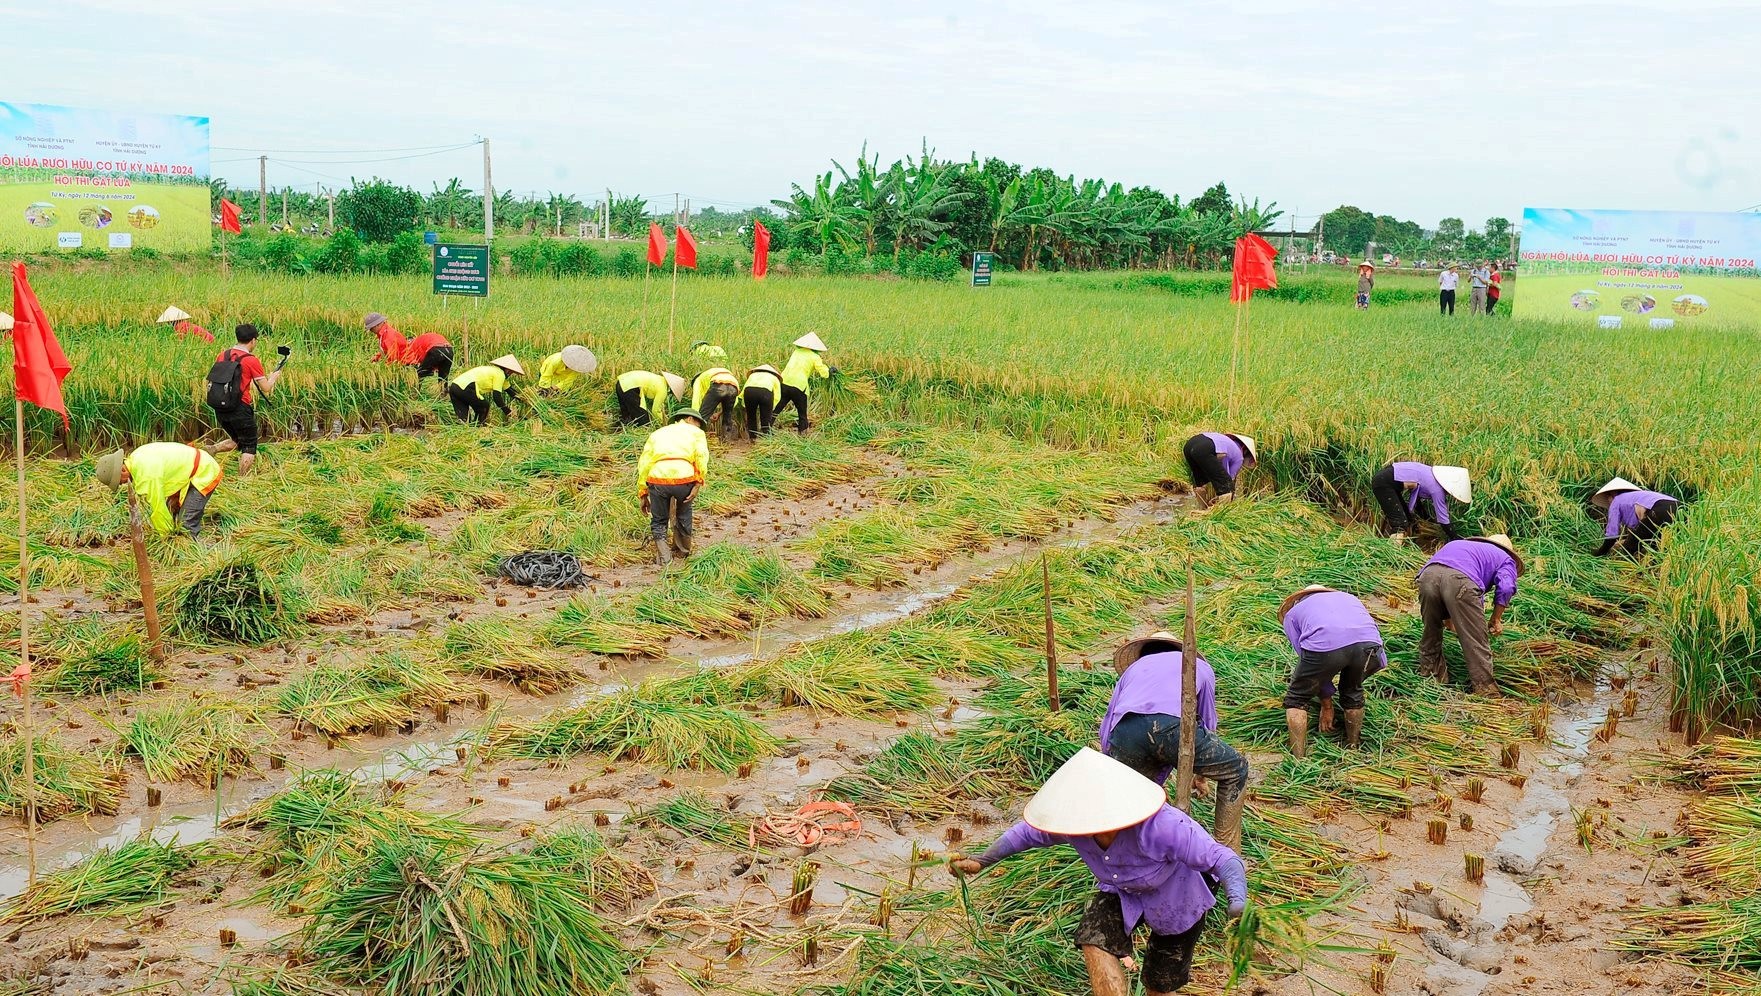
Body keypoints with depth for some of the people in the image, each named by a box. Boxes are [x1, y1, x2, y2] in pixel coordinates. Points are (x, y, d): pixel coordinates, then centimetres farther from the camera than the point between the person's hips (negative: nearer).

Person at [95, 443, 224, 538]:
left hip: (205, 473, -10)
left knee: (187, 523, -15)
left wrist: (166, 535, -6)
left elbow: (157, 508, -18)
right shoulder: (135, 458, 1)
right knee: (172, 513, 10)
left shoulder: (146, 474, -28)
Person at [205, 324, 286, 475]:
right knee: (249, 447, 8)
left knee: (237, 441, 25)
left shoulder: (222, 355, 8)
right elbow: (266, 388, -7)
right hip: (240, 409, -6)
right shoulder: (252, 360, -9)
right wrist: (274, 377, 14)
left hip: (219, 409, 6)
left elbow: (210, 381, 14)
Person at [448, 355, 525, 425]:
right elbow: (497, 396, -5)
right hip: (465, 388, -9)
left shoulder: (494, 370, 29)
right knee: (484, 407, 8)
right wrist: (508, 412, 4)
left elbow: (510, 389, 35)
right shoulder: (500, 374, -1)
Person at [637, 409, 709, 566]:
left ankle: (663, 556, 8)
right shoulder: (695, 432, 23)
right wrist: (698, 483, -2)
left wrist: (643, 494, 22)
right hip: (684, 477, -1)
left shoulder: (657, 433, 31)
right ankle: (683, 549, 40)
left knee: (658, 520, 20)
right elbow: (702, 456, 2)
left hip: (658, 479, 1)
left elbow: (643, 463, 21)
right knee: (683, 514, 27)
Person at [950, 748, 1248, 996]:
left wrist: (1238, 908, -63)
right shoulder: (1075, 819, -29)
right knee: (1094, 940, -24)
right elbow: (1030, 831, -8)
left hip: (1175, 899, -4)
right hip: (1122, 891, 4)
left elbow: (1225, 860, -45)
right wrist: (983, 861, -4)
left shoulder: (1162, 827, -46)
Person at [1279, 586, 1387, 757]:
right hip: (1368, 644, 3)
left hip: (1325, 646, -3)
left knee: (1296, 699, 22)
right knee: (1353, 691, 34)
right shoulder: (1349, 598, 41)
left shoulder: (1291, 614, 33)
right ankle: (1353, 749, 41)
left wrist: (1327, 704, 35)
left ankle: (1298, 760, 14)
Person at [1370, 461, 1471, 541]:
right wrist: (1457, 539, -3)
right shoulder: (1437, 489, -16)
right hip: (1383, 483, -10)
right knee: (1400, 524, -12)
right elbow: (1443, 521, -10)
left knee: (1408, 519, 16)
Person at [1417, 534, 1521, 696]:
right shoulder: (1506, 560, 31)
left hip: (1427, 575, 5)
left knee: (1431, 634, 25)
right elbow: (1505, 587, 8)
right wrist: (1496, 619, 20)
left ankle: (1428, 675, 34)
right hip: (1459, 579, -5)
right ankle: (1485, 689, 6)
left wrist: (1448, 619, 50)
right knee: (1477, 642, 4)